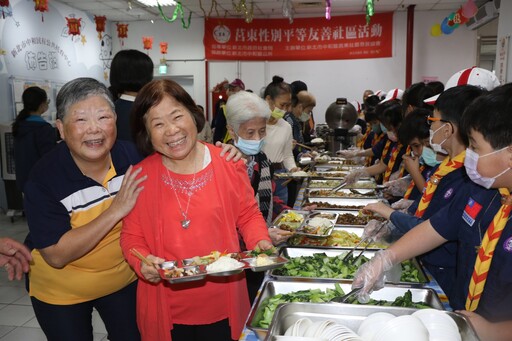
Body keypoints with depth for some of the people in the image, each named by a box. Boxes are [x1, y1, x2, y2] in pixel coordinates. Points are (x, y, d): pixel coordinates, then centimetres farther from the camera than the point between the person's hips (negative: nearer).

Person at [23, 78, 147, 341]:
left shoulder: (132, 155, -18)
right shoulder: (44, 178, -25)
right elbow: (56, 256, -26)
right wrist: (116, 210, -34)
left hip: (124, 279, 3)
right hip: (61, 292, -2)